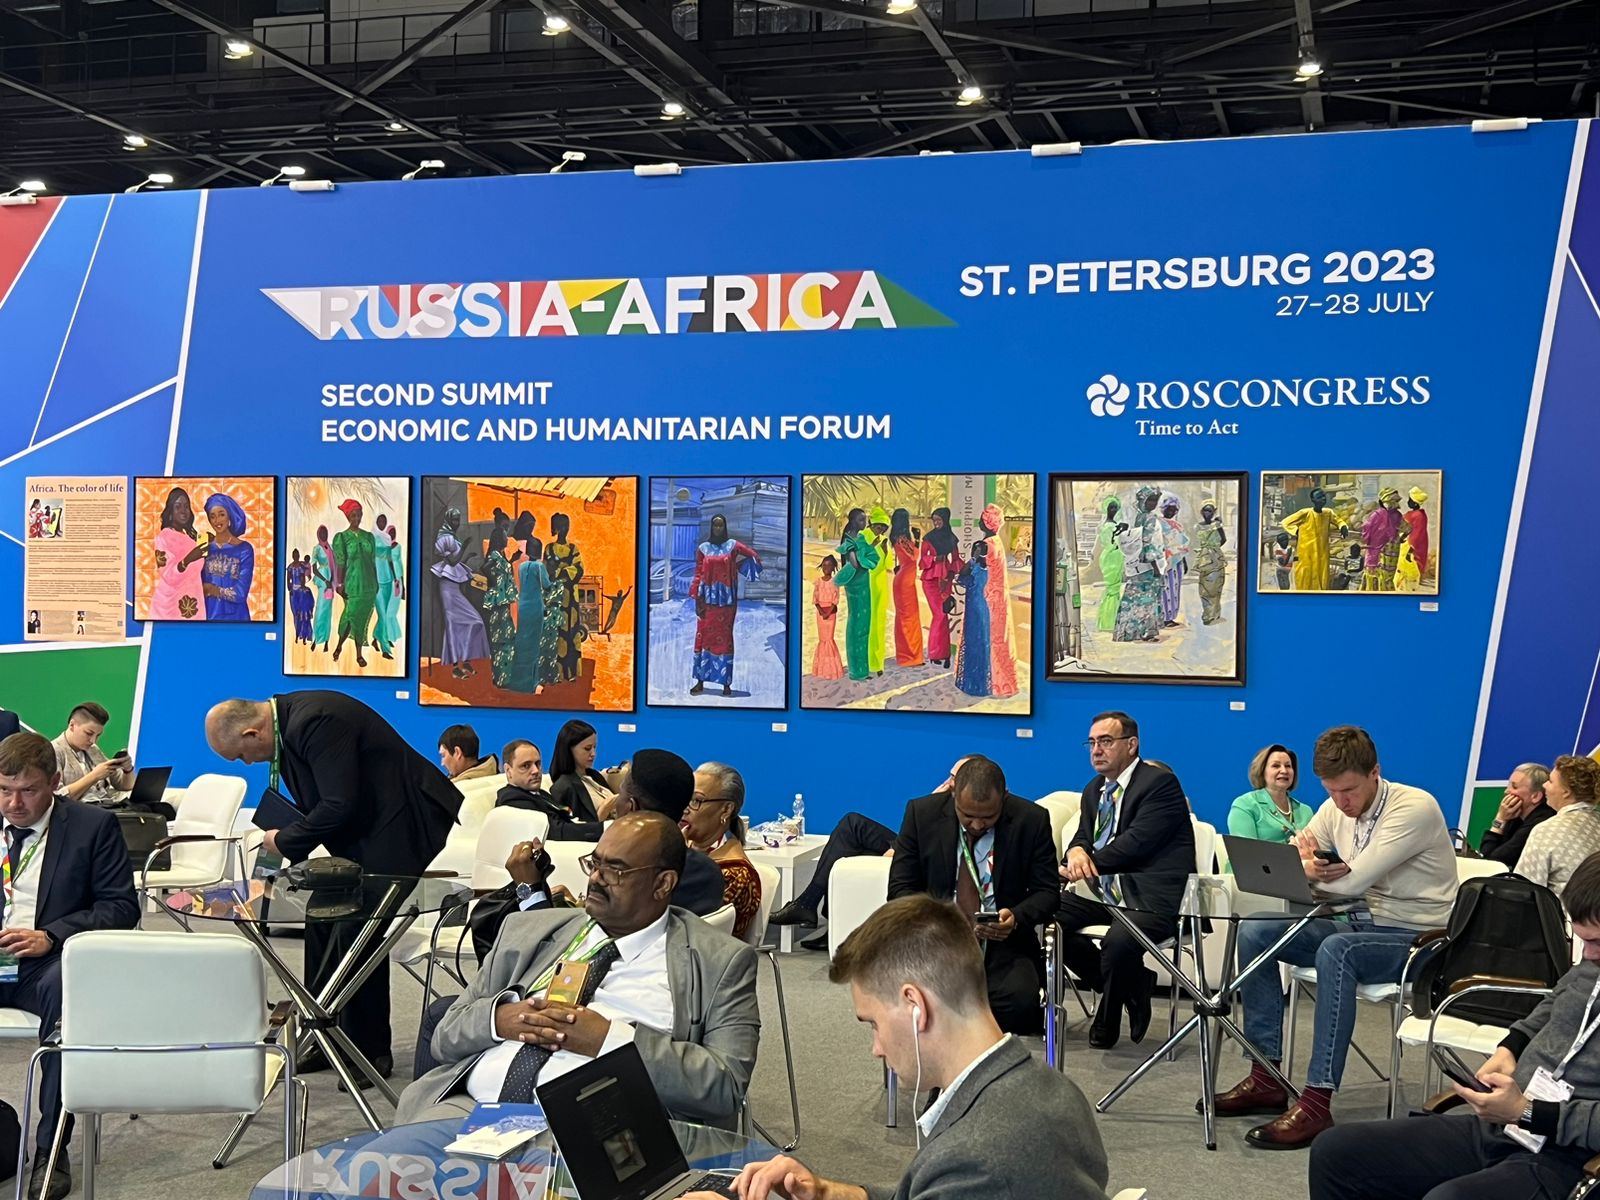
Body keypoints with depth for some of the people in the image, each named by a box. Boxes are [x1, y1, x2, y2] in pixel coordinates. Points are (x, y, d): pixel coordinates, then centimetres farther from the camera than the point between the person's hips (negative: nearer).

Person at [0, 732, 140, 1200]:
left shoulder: (93, 826, 6)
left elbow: (122, 907, 0)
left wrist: (49, 936, -16)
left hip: (49, 959, -2)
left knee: (64, 986, -39)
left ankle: (51, 1152, -28)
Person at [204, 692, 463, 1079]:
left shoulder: (316, 723, -25)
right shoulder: (286, 718, 6)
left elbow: (339, 806, -26)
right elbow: (319, 803, 18)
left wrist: (286, 841, -13)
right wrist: (285, 840, 9)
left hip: (400, 823, -11)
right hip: (362, 827, 11)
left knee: (357, 929, -10)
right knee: (322, 917, 11)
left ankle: (371, 1051, 3)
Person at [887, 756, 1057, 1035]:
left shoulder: (1031, 820, -2)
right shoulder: (922, 813, -1)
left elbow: (1046, 892, 4)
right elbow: (900, 888, 2)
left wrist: (1016, 917, -19)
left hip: (1003, 943, 0)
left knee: (1020, 1002, -31)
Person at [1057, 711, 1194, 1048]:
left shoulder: (1161, 783, -7)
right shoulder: (1094, 790, 19)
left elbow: (1137, 842, -17)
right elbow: (1082, 838, 14)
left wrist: (1086, 864, -16)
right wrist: (1076, 852, -12)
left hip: (1153, 895, -8)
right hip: (1105, 891, 8)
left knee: (1118, 941, -35)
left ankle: (1107, 1022, -1)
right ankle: (1131, 986, 5)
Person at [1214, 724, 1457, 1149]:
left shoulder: (1415, 808, -18)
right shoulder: (1335, 809, 6)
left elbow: (1354, 880, -26)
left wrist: (1311, 870, -8)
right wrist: (1306, 865, -19)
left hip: (1415, 938, -8)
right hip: (1360, 925, 8)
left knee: (1336, 951, -37)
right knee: (1255, 933, -8)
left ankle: (1317, 1104, -36)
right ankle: (1266, 1079, -6)